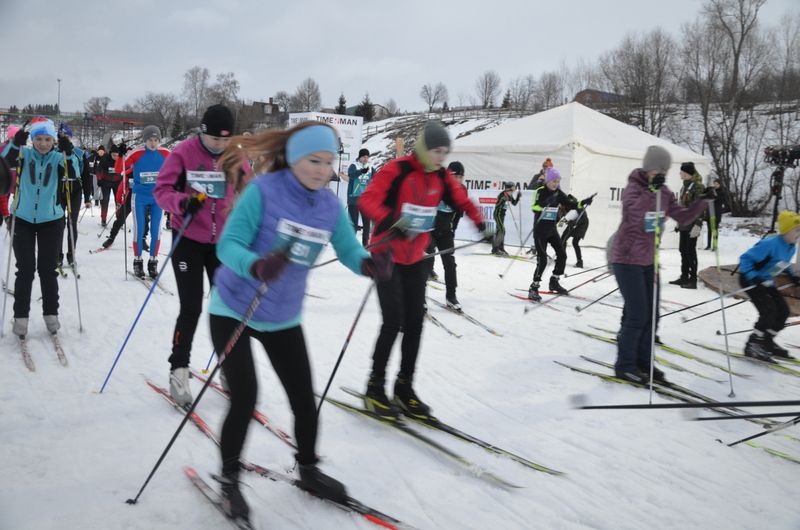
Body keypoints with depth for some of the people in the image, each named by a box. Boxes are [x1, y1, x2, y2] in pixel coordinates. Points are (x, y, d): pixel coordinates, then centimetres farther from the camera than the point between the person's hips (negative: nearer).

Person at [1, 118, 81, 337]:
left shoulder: (58, 158, -3)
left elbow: (73, 174, -19)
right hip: (23, 219, 0)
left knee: (48, 269, 8)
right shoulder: (24, 155, -3)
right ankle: (20, 316, 8)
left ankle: (51, 313, 19)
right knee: (25, 269, 1)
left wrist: (68, 153, -36)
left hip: (51, 220, 0)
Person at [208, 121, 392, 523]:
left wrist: (370, 264, -28)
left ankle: (308, 470, 34)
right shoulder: (263, 190, -20)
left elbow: (349, 251, -5)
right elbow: (229, 244, -24)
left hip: (284, 318, 5)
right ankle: (229, 478, 15)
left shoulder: (330, 206, -4)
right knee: (245, 397, -10)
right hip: (233, 309, -5)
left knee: (304, 398, 9)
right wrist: (256, 267, -45)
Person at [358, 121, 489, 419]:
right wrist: (390, 223, -43)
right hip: (387, 255, -6)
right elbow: (367, 200, -26)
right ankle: (375, 387, 5)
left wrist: (481, 226, 0)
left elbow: (461, 201, 15)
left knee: (415, 322, 4)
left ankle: (404, 388, 17)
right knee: (394, 321, -11)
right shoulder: (397, 170, -17)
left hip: (416, 259, 6)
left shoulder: (441, 177, 2)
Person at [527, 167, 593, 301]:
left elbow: (570, 204, 8)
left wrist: (583, 203, -8)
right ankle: (533, 288, -5)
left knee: (562, 255, 9)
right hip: (540, 230, -7)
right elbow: (534, 207, -28)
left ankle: (554, 282, 27)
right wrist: (547, 201, -44)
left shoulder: (558, 193, 5)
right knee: (542, 259, -13)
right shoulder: (540, 192, -13)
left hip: (552, 229, 7)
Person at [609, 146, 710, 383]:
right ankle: (624, 366, 6)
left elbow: (683, 217, 1)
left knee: (651, 313, 9)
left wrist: (702, 201, -14)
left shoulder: (664, 192, 4)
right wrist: (651, 190, -43)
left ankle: (643, 360, 22)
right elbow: (633, 215, -36)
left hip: (648, 260, 7)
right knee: (638, 315, -7)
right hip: (627, 260, -7)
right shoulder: (633, 188, -17)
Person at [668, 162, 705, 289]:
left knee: (690, 251, -6)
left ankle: (693, 280, -2)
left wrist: (698, 225, -22)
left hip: (692, 225, -9)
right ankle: (684, 277, 21)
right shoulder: (685, 186, 14)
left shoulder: (698, 187, -12)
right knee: (683, 251, 12)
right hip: (684, 224, 9)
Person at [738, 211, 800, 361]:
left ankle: (766, 342, 21)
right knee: (769, 311, -19)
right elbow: (745, 259, -25)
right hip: (750, 280, -9)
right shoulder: (770, 244, -28)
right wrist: (753, 277, -34)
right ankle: (752, 345, -9)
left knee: (783, 310, 6)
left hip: (766, 281, 9)